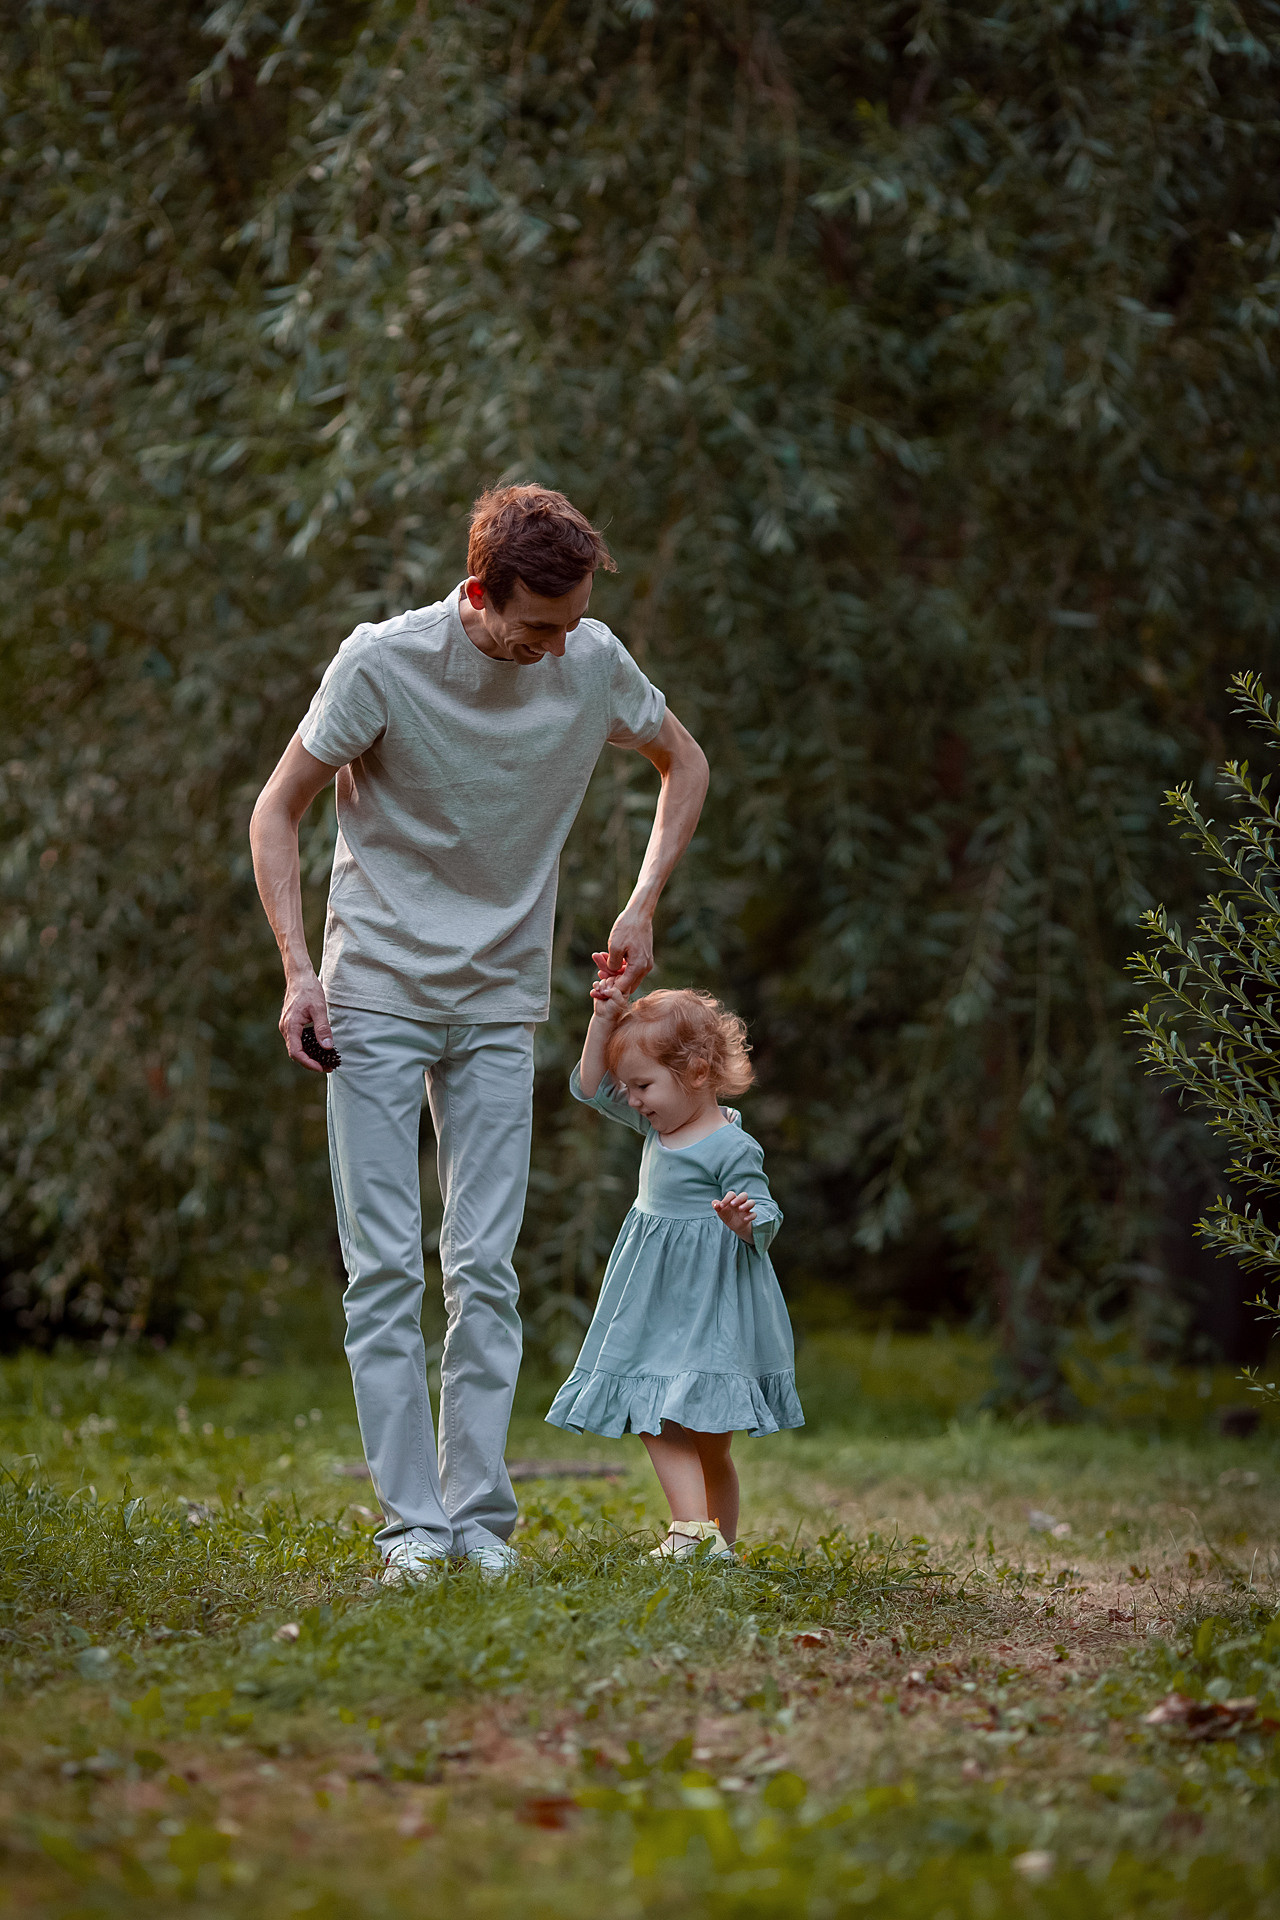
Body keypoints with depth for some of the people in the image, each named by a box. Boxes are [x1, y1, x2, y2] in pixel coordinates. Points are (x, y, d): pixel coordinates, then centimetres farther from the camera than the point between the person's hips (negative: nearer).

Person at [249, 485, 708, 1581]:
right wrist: (298, 967, -14)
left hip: (500, 1008, 3)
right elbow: (278, 810, -4)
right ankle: (412, 1521, -4)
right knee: (386, 1269, -6)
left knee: (486, 1272, 0)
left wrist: (642, 907, 4)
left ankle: (481, 1517, 4)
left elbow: (686, 765, 15)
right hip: (374, 997, -3)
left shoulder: (593, 662, -5)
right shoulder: (383, 663, -14)